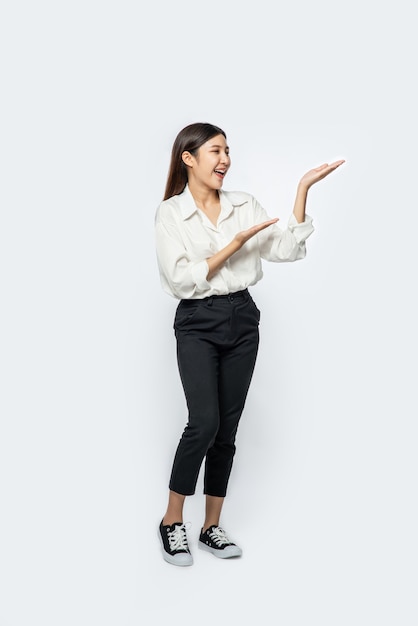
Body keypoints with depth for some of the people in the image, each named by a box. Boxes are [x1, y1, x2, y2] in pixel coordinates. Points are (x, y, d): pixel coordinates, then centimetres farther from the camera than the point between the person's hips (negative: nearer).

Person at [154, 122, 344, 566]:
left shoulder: (243, 205, 7)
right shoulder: (171, 213, -4)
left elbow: (287, 249, -2)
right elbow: (181, 279, -11)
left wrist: (303, 188, -7)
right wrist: (234, 245, -13)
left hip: (242, 320, 4)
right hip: (198, 323, -4)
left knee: (227, 429, 7)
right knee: (204, 423, -16)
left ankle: (212, 528, 20)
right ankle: (171, 522, 4)